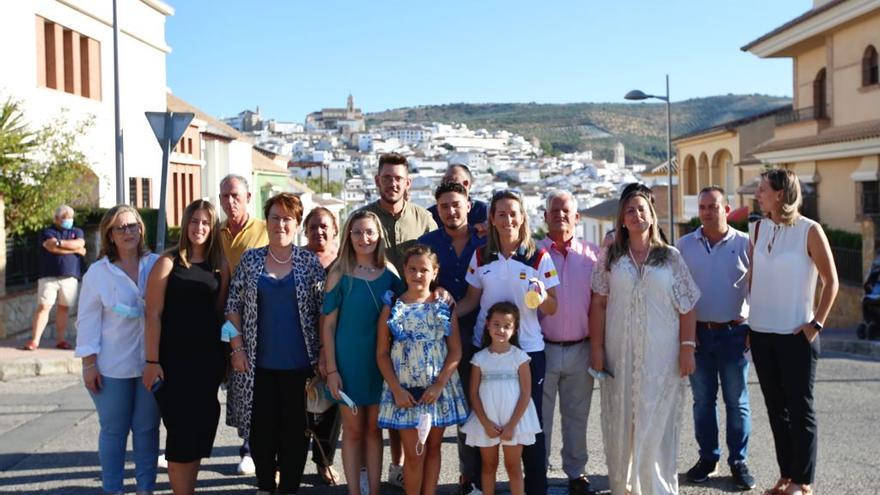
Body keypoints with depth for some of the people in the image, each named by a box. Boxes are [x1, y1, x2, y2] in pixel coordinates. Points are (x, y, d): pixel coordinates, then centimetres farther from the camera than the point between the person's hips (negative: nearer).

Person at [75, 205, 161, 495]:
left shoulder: (157, 265, 3)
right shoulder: (98, 272, 0)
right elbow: (88, 320, -1)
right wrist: (89, 363, -6)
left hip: (151, 362, 1)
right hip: (113, 365, -1)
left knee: (147, 427, 8)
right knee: (113, 430, 7)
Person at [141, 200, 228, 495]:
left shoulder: (220, 265, 6)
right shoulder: (169, 262, -5)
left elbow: (221, 311, 8)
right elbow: (153, 315, -8)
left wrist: (224, 355, 2)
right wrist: (152, 361, -12)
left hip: (208, 358, 4)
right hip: (174, 359, -4)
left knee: (201, 428, 9)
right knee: (181, 430, -1)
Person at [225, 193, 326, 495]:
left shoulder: (309, 262, 0)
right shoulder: (250, 260, 4)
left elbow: (323, 310, 0)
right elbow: (234, 306, 5)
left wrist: (323, 354, -4)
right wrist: (237, 348, -3)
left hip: (299, 363, -1)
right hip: (259, 363, 1)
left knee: (295, 428, 7)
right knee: (261, 426, 8)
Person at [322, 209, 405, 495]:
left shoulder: (390, 273, 1)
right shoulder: (340, 274, -7)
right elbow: (328, 324, -5)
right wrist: (331, 370, -9)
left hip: (381, 361, 2)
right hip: (349, 360, -2)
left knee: (374, 428, 12)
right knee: (353, 430, 7)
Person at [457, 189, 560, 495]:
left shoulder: (540, 258, -3)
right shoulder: (481, 257, 5)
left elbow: (552, 309, -3)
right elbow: (471, 300, 12)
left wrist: (542, 297, -25)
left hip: (528, 349, -2)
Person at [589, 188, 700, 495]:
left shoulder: (670, 257, 5)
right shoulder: (610, 258, 6)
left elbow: (687, 307, 3)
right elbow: (598, 304, 4)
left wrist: (687, 348, -4)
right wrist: (597, 348, -2)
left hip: (661, 355, -1)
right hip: (620, 354, 1)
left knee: (658, 424, 3)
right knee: (620, 422, 5)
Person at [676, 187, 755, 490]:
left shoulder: (744, 244, -2)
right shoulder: (685, 245, 4)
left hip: (733, 332, -2)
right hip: (697, 332, 2)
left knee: (737, 402, 5)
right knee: (702, 400, 10)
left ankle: (739, 462, 15)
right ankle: (708, 458, 22)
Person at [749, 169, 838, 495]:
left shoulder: (809, 230, -8)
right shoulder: (759, 228, 7)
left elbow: (831, 281, -4)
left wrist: (817, 324, -9)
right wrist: (749, 320, 9)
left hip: (796, 334, -5)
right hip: (762, 333, 5)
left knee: (800, 409, 2)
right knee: (776, 408, 12)